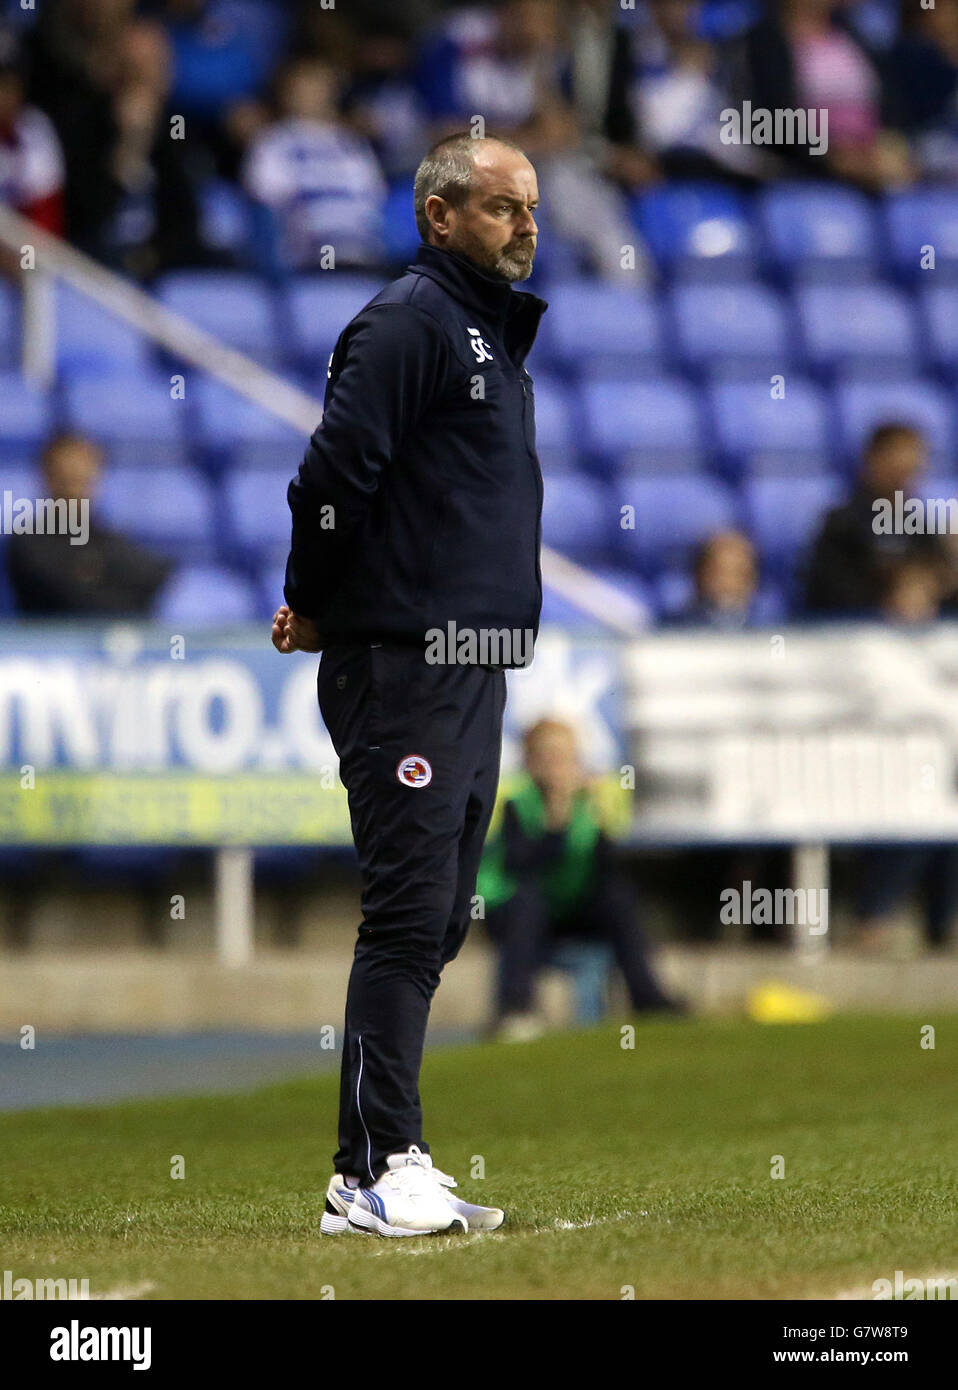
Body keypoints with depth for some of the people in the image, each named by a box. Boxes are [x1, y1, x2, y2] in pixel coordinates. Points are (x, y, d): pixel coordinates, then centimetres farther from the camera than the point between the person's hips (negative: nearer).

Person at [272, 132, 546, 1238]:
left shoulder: (495, 335, 20)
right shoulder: (408, 321, -10)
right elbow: (334, 471, -18)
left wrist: (319, 608, 15)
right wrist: (313, 607, -7)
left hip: (473, 673, 10)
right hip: (405, 668, -10)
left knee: (436, 922, 10)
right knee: (408, 913, -12)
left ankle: (377, 1169, 13)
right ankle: (377, 1172, -12)